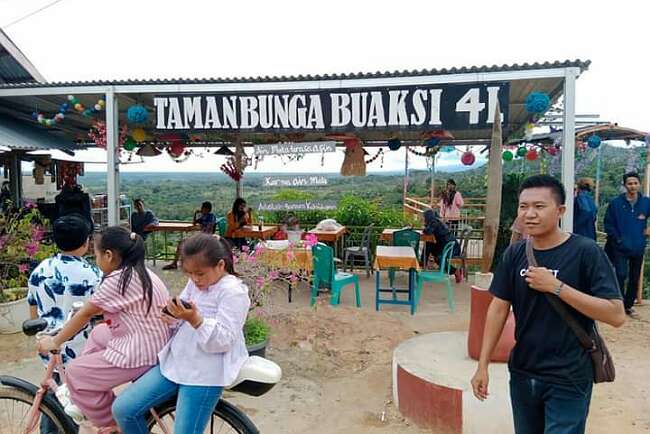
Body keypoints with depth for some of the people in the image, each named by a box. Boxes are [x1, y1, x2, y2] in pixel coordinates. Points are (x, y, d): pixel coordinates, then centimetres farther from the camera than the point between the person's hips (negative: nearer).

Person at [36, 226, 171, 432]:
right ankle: (82, 402, 33)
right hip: (156, 345, 10)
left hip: (139, 354, -10)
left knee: (74, 373, 4)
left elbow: (84, 315, -7)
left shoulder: (116, 281, -18)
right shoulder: (140, 273, 9)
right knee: (97, 334, 26)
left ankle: (115, 422, 16)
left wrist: (55, 342, 5)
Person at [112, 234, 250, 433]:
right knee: (123, 409, 4)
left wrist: (194, 319, -32)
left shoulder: (234, 292, -15)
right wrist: (174, 317, -9)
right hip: (175, 362, 8)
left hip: (204, 374, -7)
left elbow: (223, 341, -20)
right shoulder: (195, 283, 7)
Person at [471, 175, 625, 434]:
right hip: (522, 374, 5)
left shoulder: (585, 252, -14)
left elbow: (616, 315, -18)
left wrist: (556, 287, -25)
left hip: (568, 379, -4)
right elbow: (499, 308, 2)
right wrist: (483, 365, 0)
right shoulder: (514, 254, -2)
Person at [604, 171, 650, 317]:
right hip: (621, 248, -3)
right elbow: (608, 224, -2)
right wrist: (618, 239, -8)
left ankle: (629, 305, 25)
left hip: (638, 247, 3)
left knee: (634, 278, 11)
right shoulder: (615, 203, -5)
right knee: (621, 275, -10)